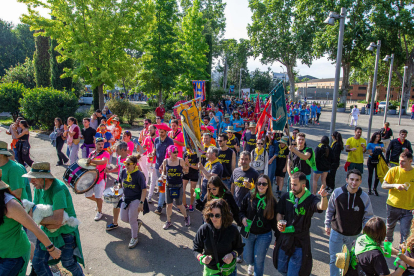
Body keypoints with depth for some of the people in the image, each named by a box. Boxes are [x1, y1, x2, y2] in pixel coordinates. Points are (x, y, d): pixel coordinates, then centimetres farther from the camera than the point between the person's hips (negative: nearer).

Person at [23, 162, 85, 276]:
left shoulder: (58, 189, -31)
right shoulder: (39, 187, -5)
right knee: (37, 263, 11)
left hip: (65, 233, -7)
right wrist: (46, 223, -19)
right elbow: (33, 209, 0)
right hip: (47, 232, 7)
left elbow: (57, 220, -34)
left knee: (68, 263, 13)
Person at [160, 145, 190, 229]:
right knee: (169, 204, 8)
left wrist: (186, 168, -20)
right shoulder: (165, 161, -5)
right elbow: (164, 172, 8)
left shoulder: (180, 160, -9)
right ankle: (168, 221, 26)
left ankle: (186, 217, 32)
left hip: (178, 185, -2)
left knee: (179, 204, 6)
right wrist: (162, 173, -13)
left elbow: (186, 171, 1)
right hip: (169, 185, 2)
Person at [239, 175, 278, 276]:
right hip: (248, 233, 2)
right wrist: (243, 218, -14)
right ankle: (251, 264, 54)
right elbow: (241, 211, 5)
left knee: (259, 260, 8)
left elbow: (274, 219, -4)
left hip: (264, 235, -2)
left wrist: (277, 234, -3)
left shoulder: (272, 201, -10)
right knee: (247, 258, 17)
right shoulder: (249, 197, -7)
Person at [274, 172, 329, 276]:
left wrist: (324, 197, -57)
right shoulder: (286, 197, -6)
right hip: (285, 238, 4)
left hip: (301, 241, -3)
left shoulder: (310, 199, -16)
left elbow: (322, 207, -37)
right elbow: (279, 213, 6)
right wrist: (279, 222, -14)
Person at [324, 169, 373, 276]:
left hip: (355, 235, 1)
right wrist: (327, 225, 6)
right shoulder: (337, 192, -14)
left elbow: (368, 218, -1)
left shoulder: (364, 197, -12)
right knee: (334, 259, 11)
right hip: (336, 233, -1)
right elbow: (330, 210, 0)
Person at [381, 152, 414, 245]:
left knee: (405, 232, -1)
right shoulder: (393, 171, -7)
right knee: (390, 227, 19)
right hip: (393, 205, 1)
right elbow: (383, 185, -4)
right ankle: (388, 243, 44)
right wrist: (395, 185, -23)